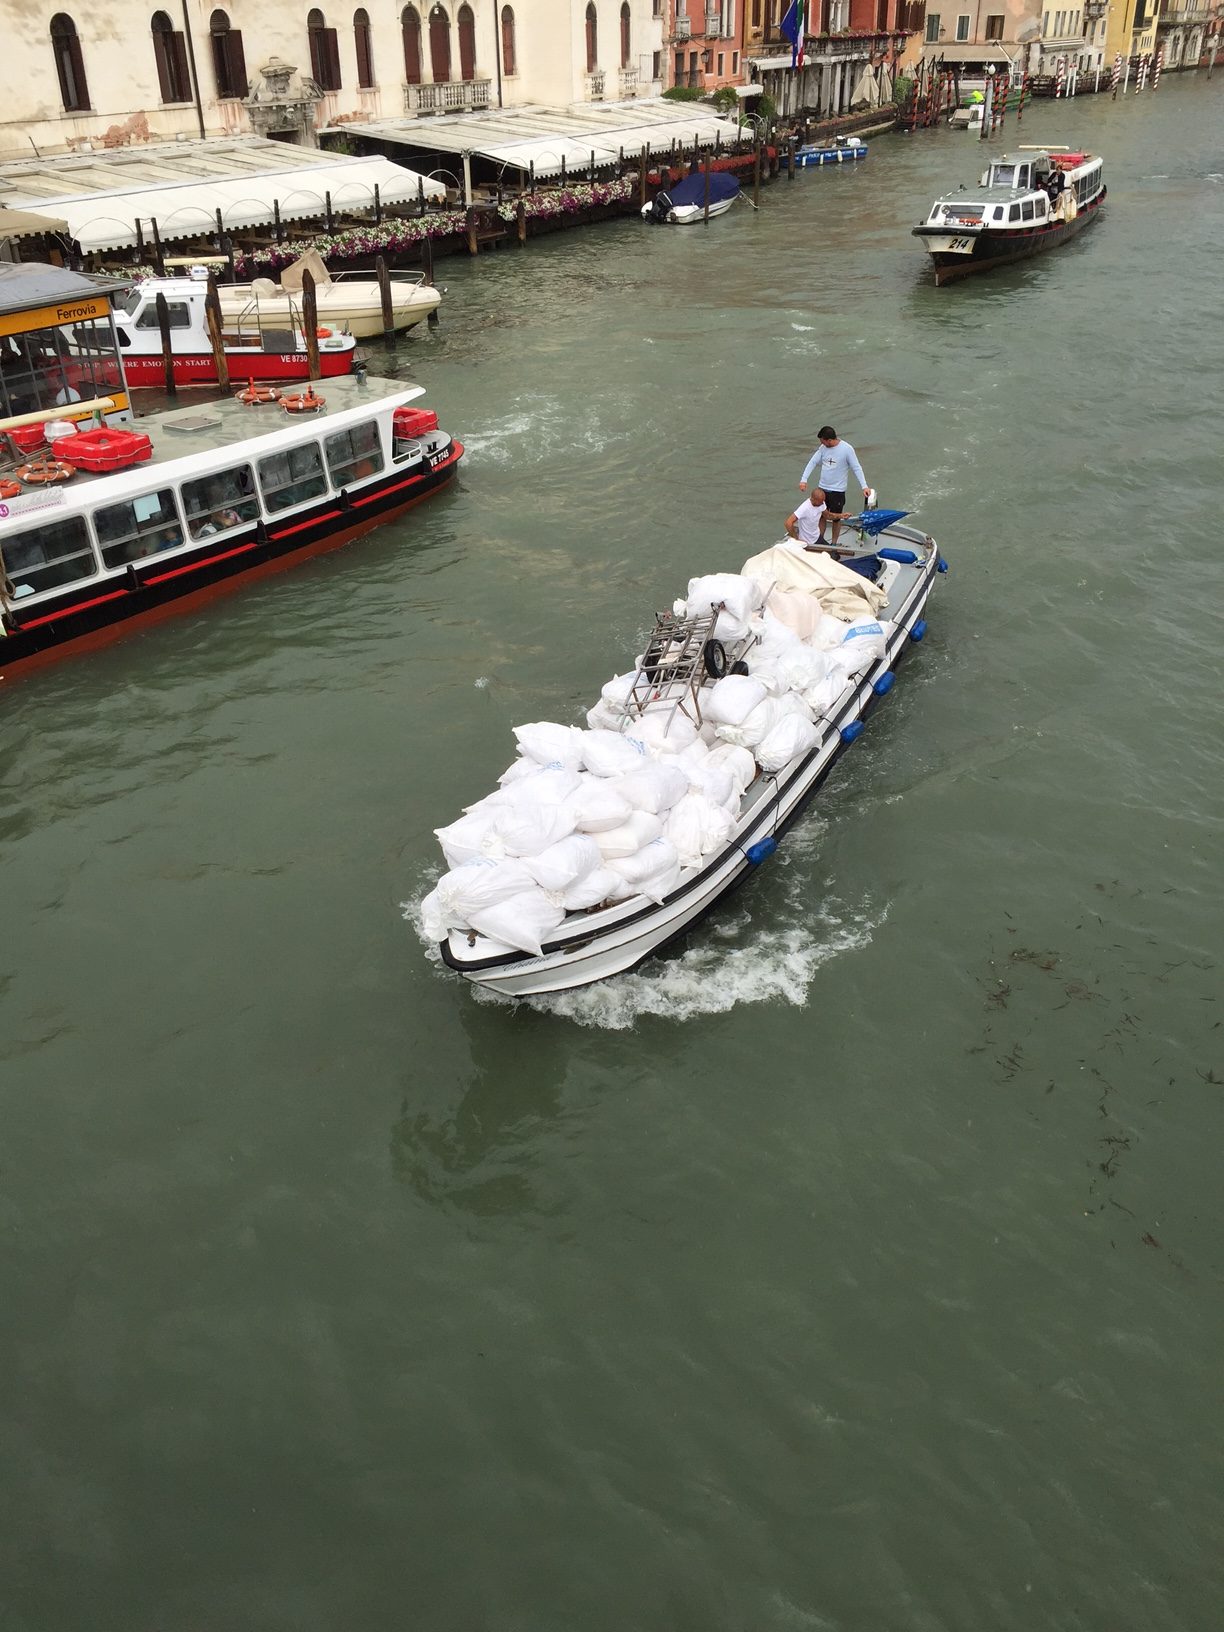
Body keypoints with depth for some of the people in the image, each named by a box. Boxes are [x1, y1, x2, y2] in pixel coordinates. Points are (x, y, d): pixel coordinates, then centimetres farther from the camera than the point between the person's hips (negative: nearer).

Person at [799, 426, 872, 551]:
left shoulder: (847, 449, -17)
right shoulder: (823, 448, -2)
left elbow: (857, 468, -14)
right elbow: (812, 462, 0)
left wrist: (864, 486, -22)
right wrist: (804, 480, -13)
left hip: (837, 491, -5)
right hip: (823, 488, 5)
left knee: (836, 518, 9)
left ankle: (834, 544, 23)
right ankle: (820, 540, 30)